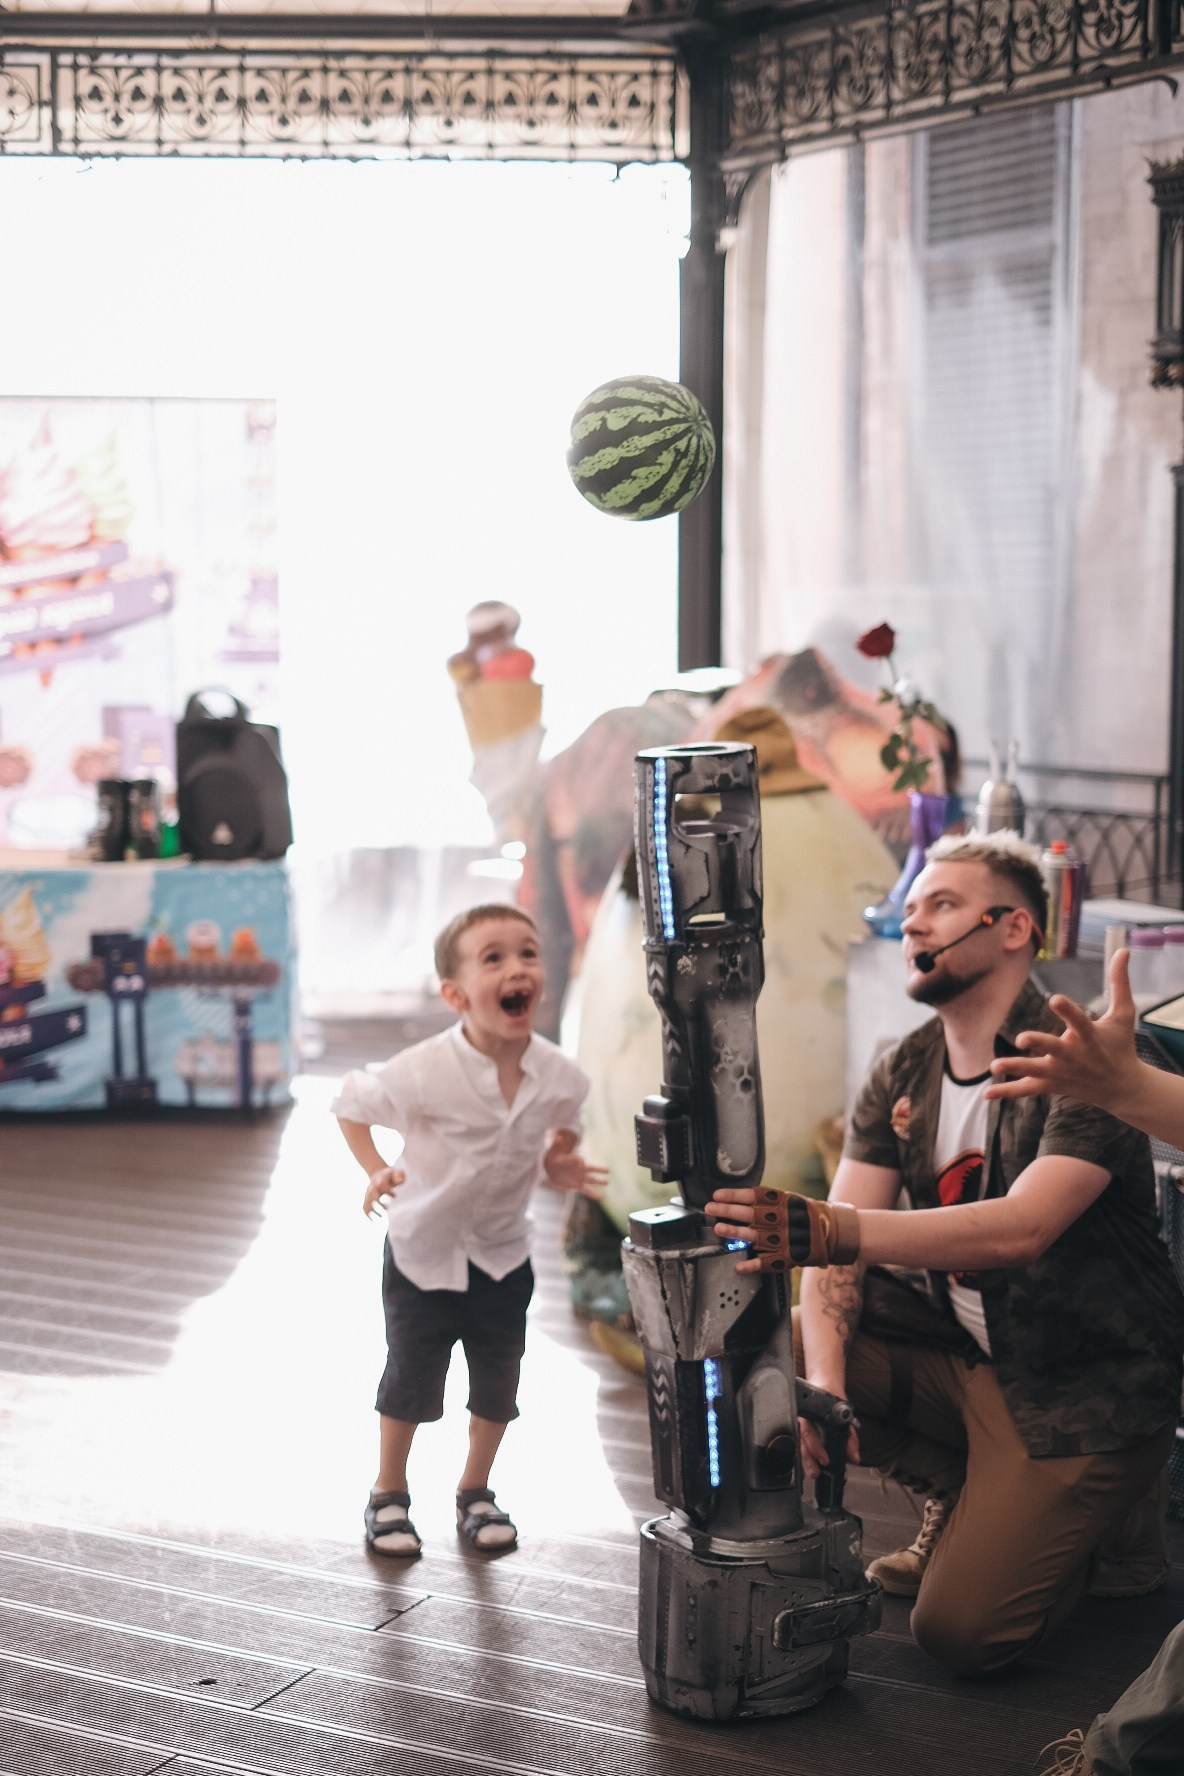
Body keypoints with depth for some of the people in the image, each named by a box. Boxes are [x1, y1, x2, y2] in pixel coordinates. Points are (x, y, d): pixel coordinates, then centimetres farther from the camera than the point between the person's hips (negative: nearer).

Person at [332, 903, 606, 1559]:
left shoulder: (560, 1077, -15)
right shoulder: (425, 1072, -26)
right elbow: (351, 1104, -8)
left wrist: (564, 1169, -18)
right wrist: (376, 1172, -20)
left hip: (504, 1253, 3)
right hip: (424, 1251, -3)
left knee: (498, 1383, 12)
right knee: (410, 1380, 9)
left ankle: (475, 1492, 36)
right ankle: (389, 1494, 32)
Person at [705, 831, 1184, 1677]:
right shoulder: (904, 1074, 2)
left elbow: (1022, 1227, -36)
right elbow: (843, 1235, -7)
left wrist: (827, 1229, -49)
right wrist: (824, 1381, -27)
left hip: (1087, 1391, -7)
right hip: (958, 1352, 7)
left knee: (961, 1630, -17)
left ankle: (1070, 1526, 14)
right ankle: (970, 1496, 5)